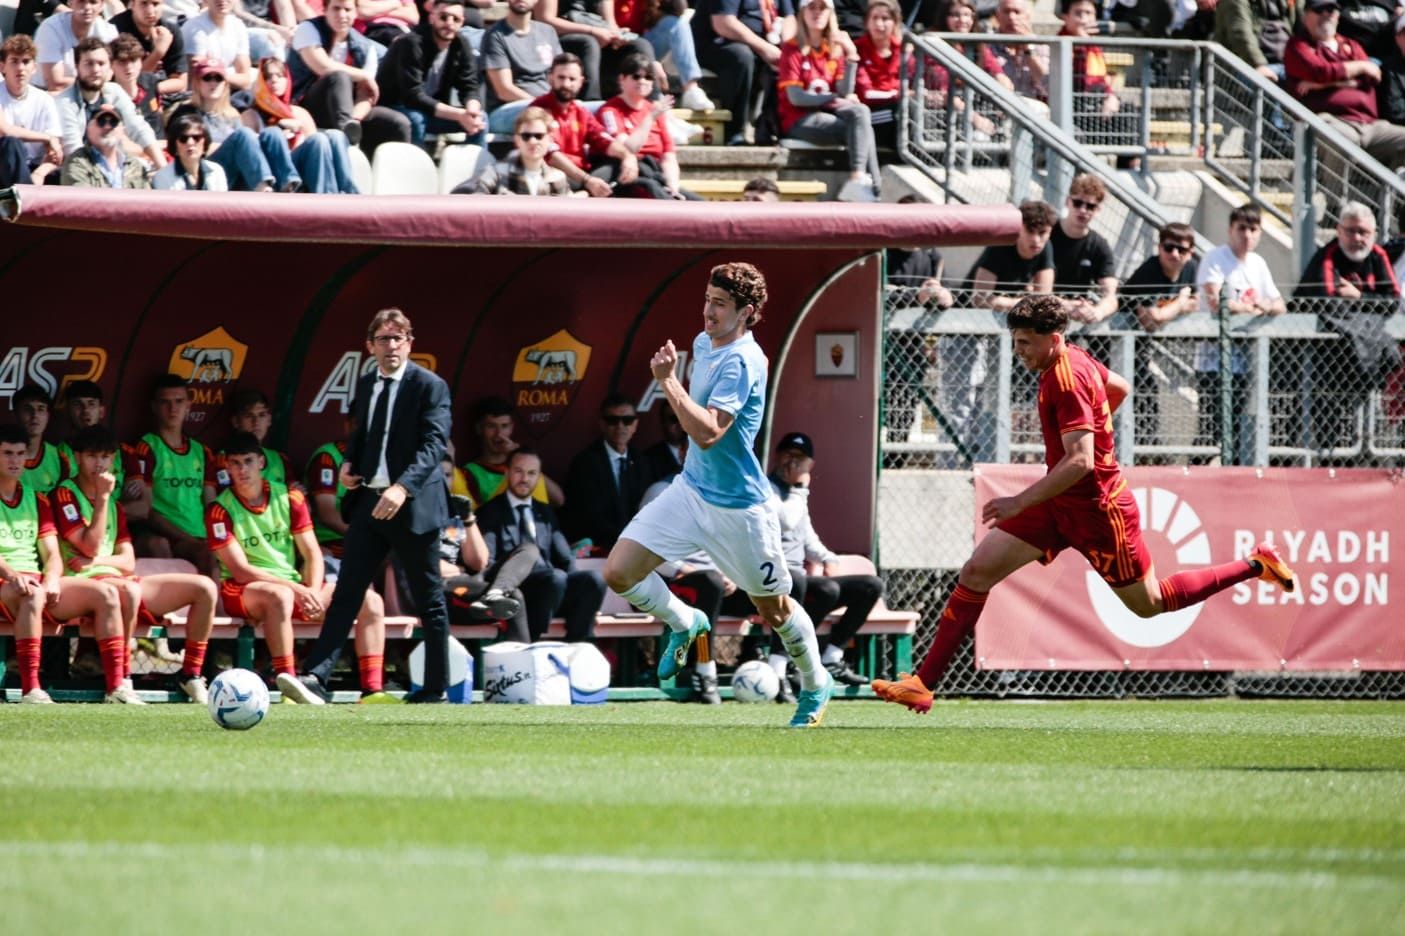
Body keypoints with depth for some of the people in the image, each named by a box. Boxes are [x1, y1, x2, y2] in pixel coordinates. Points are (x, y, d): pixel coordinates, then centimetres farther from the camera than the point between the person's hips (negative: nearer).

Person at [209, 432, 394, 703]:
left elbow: (312, 553, 6)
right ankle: (289, 686, -45)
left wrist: (313, 592, -15)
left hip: (295, 586, 5)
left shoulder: (289, 498, 7)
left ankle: (371, 689, -21)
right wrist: (295, 589, -22)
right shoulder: (220, 511, -8)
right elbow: (241, 570, -14)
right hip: (242, 591, -5)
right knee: (280, 595, -42)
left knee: (370, 600, -11)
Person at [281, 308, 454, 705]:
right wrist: (349, 464, 6)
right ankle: (315, 677, -10)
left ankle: (436, 688, 13)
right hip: (368, 501, 6)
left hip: (413, 504, -6)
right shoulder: (365, 385, 13)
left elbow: (433, 444, -19)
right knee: (346, 593, -3)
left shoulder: (430, 386, -8)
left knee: (429, 600, 4)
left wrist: (403, 487, -33)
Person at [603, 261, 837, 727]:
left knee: (775, 611, 11)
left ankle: (816, 685, 36)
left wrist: (667, 380, -32)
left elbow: (708, 433, -35)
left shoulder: (741, 361, -25)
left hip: (739, 508, -7)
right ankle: (684, 623, 21)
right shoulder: (704, 344, 2)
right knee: (618, 571, -7)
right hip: (691, 491, 7)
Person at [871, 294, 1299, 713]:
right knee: (976, 572, -2)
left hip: (1096, 508, -9)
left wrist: (1020, 503, -31)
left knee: (1150, 603, 8)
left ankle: (1257, 564, 25)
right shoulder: (1075, 359, 2)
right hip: (1061, 505, 9)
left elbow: (1079, 462, -32)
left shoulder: (1067, 380, -25)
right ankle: (924, 683, -2)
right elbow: (1119, 388, 21)